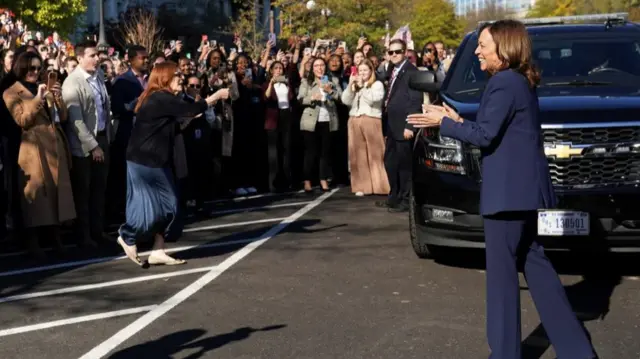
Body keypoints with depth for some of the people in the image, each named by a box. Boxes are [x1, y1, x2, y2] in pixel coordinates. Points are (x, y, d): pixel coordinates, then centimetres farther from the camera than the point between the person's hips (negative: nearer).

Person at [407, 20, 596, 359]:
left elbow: (485, 136, -17)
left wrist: (443, 122, -7)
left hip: (510, 188, -10)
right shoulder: (520, 81, 16)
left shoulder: (503, 82, -15)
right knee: (532, 261, 14)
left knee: (501, 269, -2)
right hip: (523, 186, 10)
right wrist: (458, 121, 14)